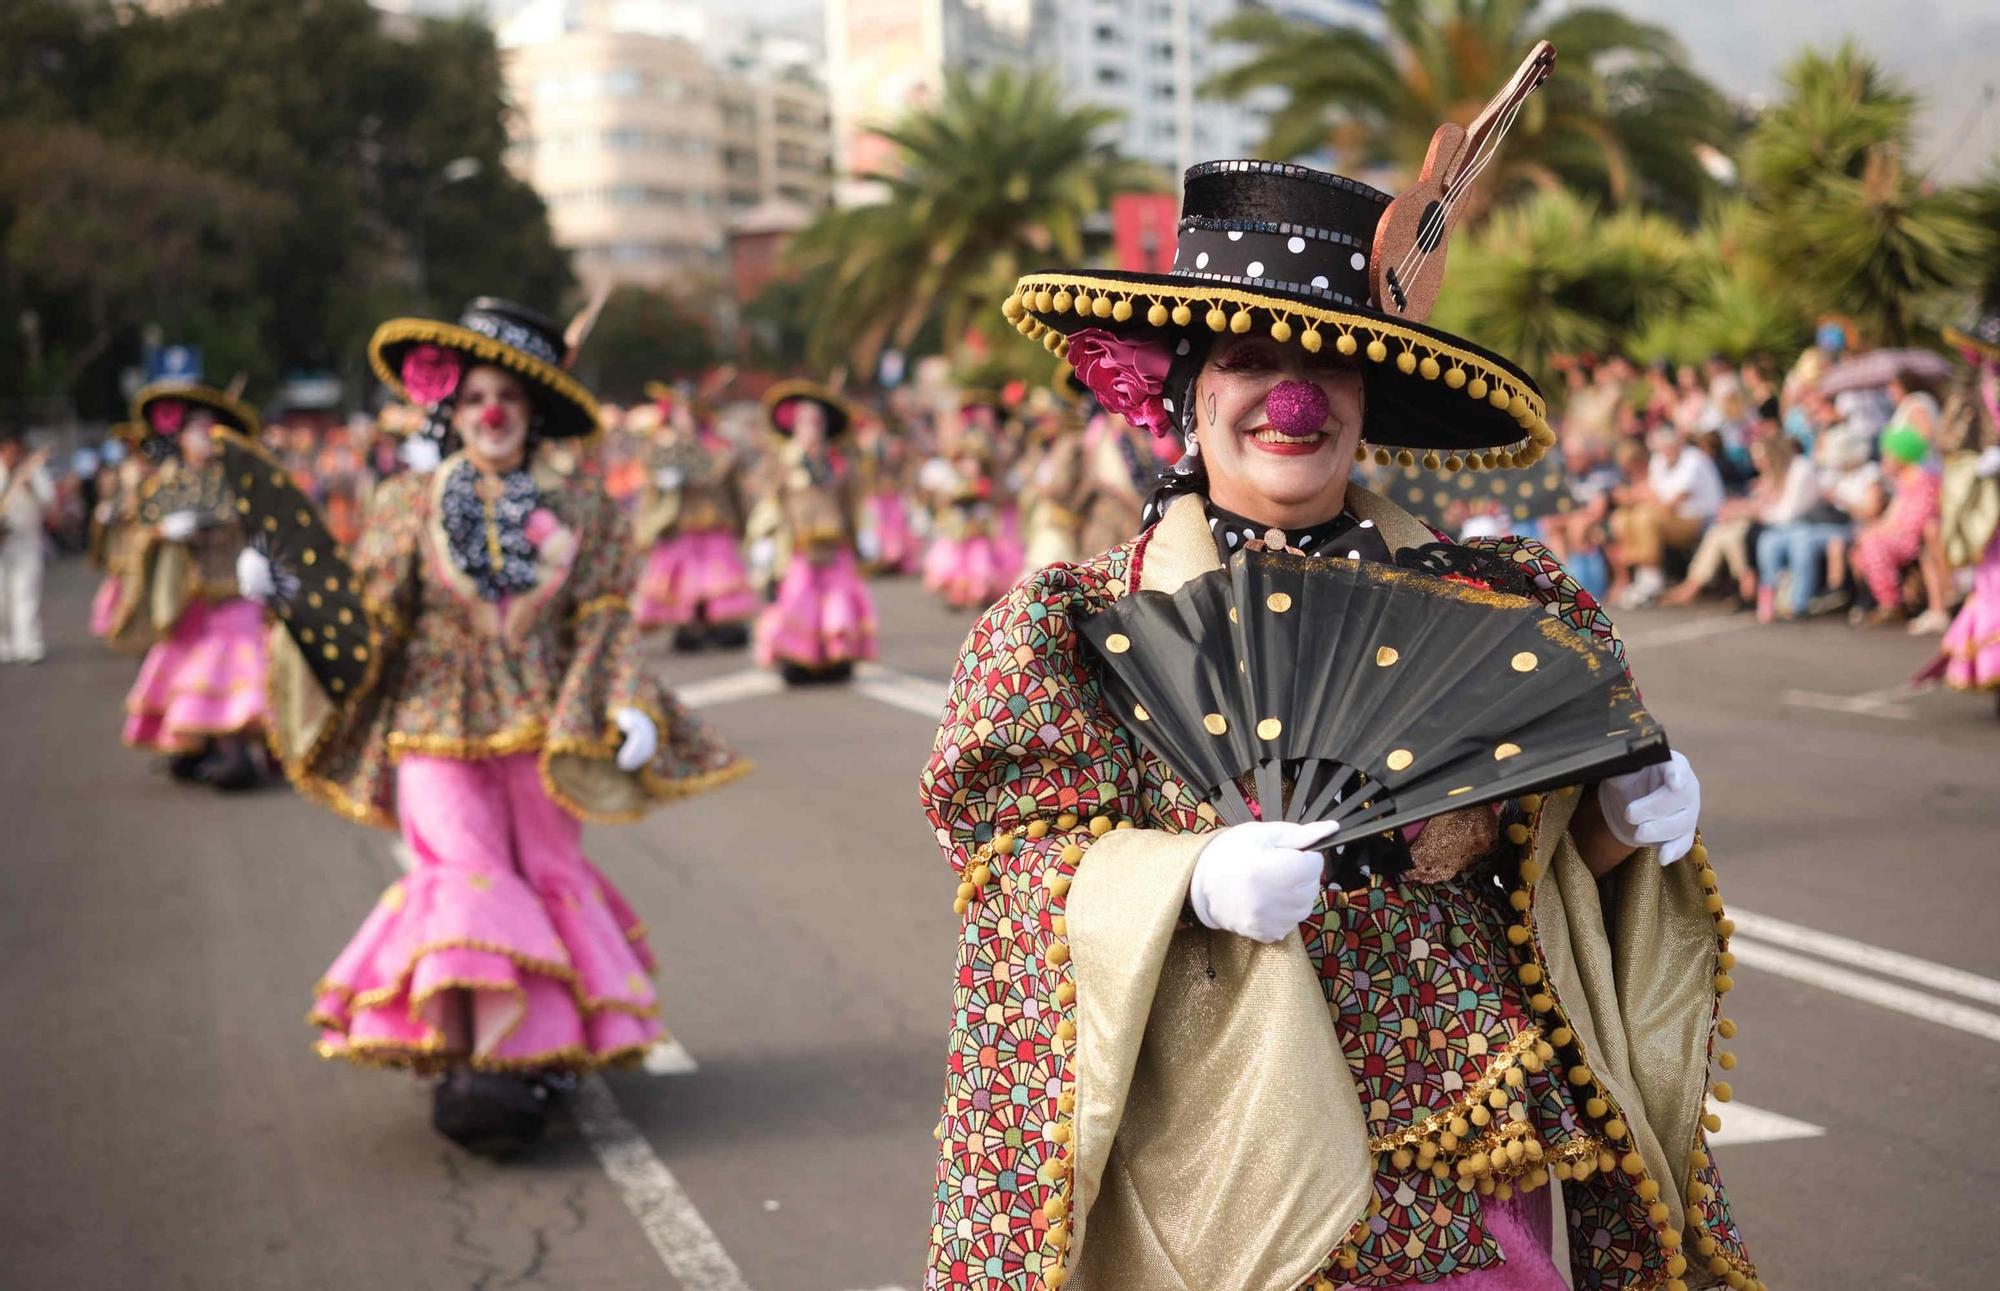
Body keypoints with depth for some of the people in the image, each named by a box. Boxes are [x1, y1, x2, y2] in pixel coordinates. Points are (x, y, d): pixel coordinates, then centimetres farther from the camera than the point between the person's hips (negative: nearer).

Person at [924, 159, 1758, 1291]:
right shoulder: (1080, 626, -3)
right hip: (1230, 1161, -3)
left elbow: (1555, 836, 14)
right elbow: (1022, 856, -9)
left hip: (1476, 1152, 3)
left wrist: (1623, 819, -7)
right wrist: (1193, 882, -25)